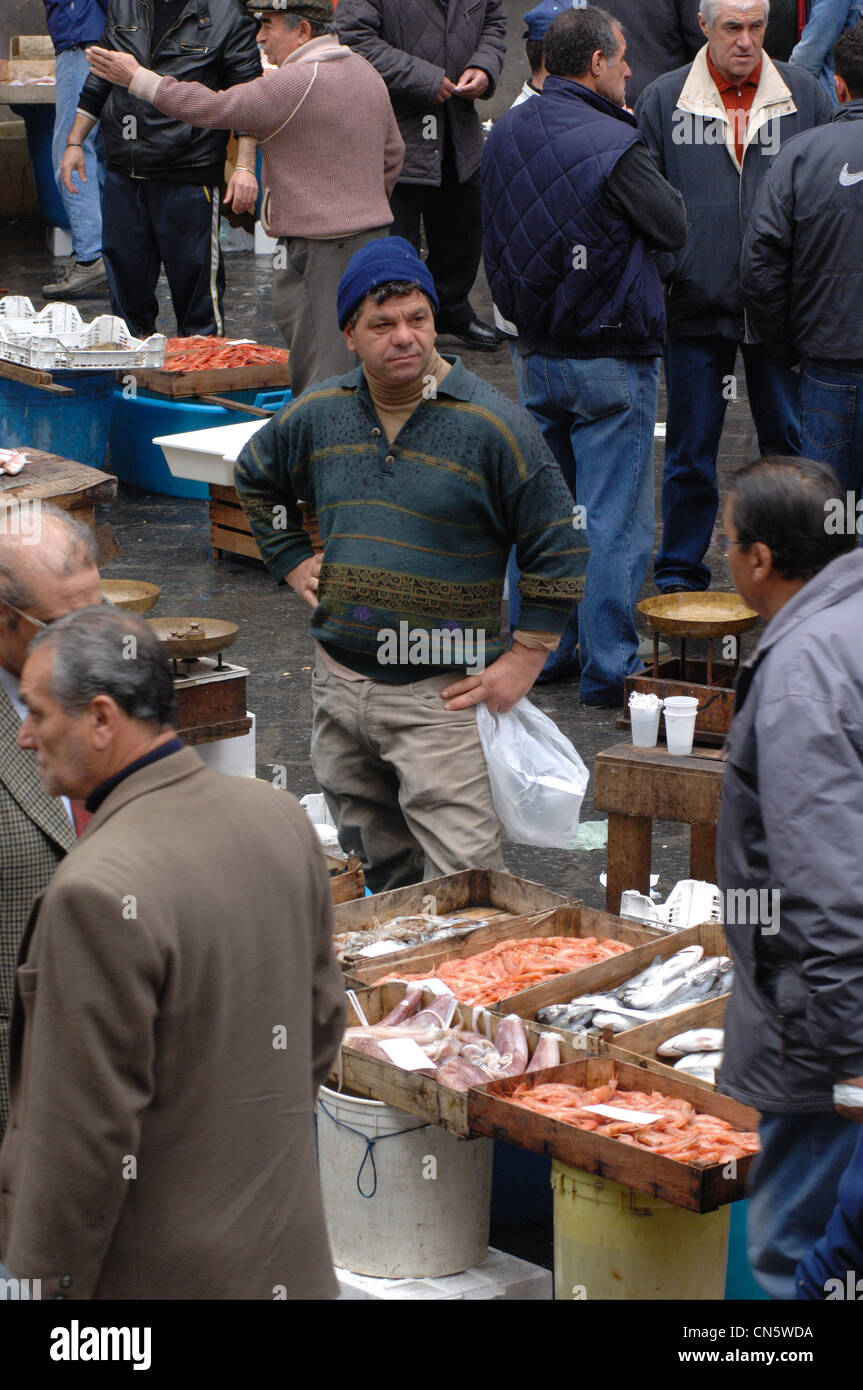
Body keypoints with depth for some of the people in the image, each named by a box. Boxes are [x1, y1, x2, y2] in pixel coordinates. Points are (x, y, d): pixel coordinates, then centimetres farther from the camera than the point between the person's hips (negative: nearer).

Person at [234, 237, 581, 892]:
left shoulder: (493, 424, -9)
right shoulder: (317, 415, 6)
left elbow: (554, 548, -5)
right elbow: (256, 478, 27)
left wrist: (522, 661, -9)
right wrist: (293, 560, 16)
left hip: (444, 693, -5)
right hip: (340, 682, 5)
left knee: (463, 880, -13)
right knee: (377, 866, 15)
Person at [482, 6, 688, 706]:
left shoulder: (505, 135, 4)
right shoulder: (614, 144, -18)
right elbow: (675, 227, -7)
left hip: (536, 353, 7)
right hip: (612, 359, -6)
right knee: (614, 518, 0)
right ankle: (610, 669, 4)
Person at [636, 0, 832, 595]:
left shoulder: (805, 95, 2)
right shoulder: (664, 100, 0)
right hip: (697, 303, -1)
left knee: (790, 444, 8)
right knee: (690, 450, 6)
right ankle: (680, 575, 18)